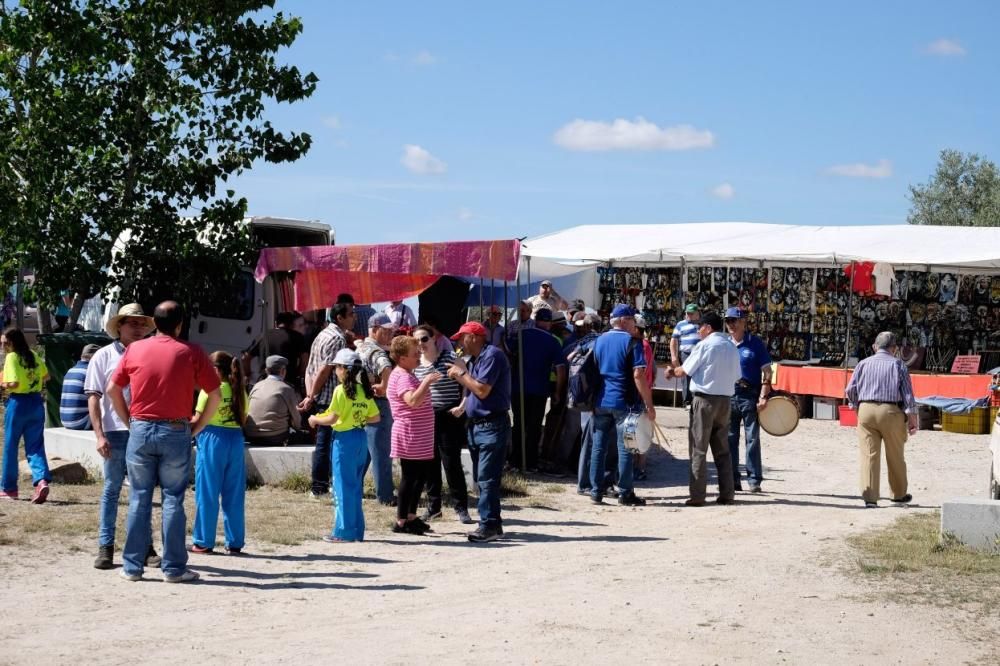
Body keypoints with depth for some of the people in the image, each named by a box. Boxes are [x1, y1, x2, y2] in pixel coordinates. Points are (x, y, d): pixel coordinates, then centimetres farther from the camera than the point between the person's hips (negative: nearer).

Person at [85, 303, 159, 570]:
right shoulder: (104, 356, 2)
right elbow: (93, 397, -2)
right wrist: (99, 435, -11)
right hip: (116, 433, -3)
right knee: (111, 490, 4)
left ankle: (145, 547, 17)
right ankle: (105, 548, 9)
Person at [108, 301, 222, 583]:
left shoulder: (135, 350, 3)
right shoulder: (190, 353, -3)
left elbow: (112, 389, 6)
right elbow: (215, 395, -4)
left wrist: (128, 420, 12)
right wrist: (197, 427, 4)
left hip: (141, 430, 2)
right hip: (176, 433, -2)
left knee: (139, 499, 9)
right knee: (173, 500, 4)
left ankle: (132, 566, 11)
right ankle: (173, 568, 4)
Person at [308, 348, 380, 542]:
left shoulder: (341, 390, -13)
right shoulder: (364, 390, 6)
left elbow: (332, 419, -15)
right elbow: (375, 417, 10)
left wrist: (315, 419, 2)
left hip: (344, 439, -7)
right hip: (361, 438, 7)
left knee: (343, 486, -1)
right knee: (356, 486, 14)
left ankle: (344, 531, 1)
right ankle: (357, 531, 17)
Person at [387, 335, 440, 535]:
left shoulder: (407, 375, 18)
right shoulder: (402, 377, -16)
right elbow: (413, 401, -33)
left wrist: (426, 382, 19)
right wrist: (427, 381, -29)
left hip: (420, 438, 11)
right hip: (409, 435, -11)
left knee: (422, 474, 14)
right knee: (410, 476, -6)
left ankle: (411, 517, 22)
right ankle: (401, 521, 0)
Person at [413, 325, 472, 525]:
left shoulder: (450, 358, -7)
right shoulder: (415, 364, 8)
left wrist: (462, 407, -15)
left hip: (449, 417, -5)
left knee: (451, 463, -5)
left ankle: (460, 508, 4)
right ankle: (433, 507, 19)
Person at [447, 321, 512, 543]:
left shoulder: (492, 356, -13)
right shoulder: (474, 360, 17)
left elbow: (482, 390, -20)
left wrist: (462, 373, -8)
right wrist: (458, 377, 8)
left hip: (492, 425, -10)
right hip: (476, 425, 10)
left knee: (487, 478, -12)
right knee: (482, 478, 11)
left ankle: (489, 525, -12)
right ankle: (492, 524, 16)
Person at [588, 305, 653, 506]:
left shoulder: (599, 341, 11)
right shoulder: (631, 342, -8)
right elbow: (638, 375, -15)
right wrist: (649, 405, -12)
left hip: (601, 402, 5)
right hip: (624, 402, -5)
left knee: (599, 447, 7)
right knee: (625, 448, 1)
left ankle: (596, 491, 8)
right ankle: (625, 493, 4)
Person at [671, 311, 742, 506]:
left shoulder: (704, 345, -9)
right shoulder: (732, 348, 10)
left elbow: (683, 371, -6)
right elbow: (736, 377, 13)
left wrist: (673, 371, 14)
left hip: (704, 399, -6)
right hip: (725, 400, 6)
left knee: (698, 450, -1)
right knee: (722, 450, 12)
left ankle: (697, 495, -3)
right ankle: (727, 494, 10)